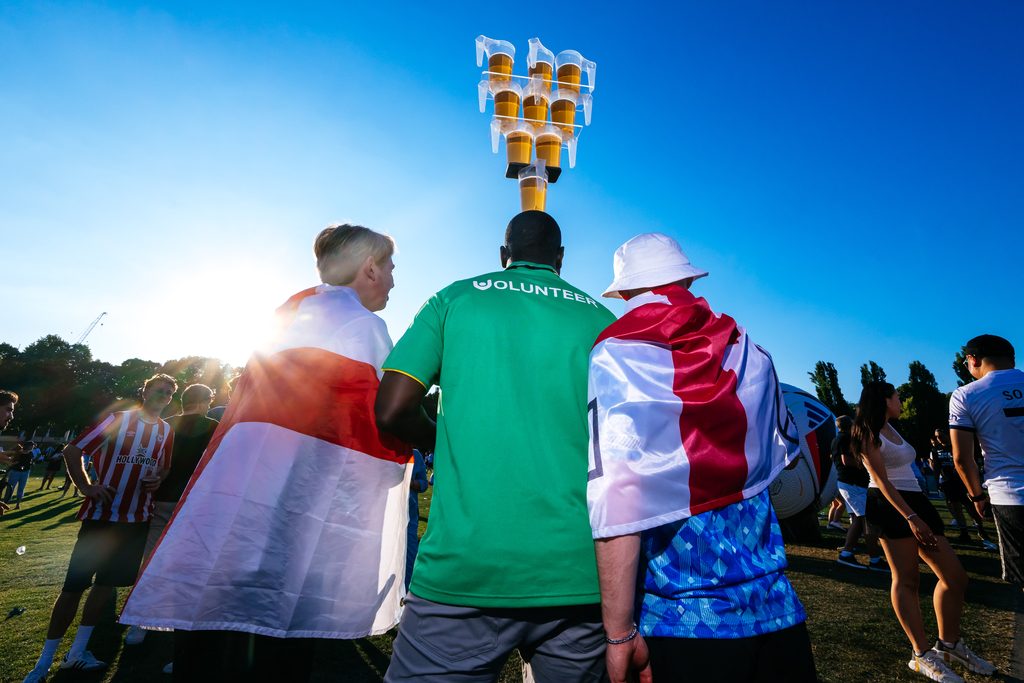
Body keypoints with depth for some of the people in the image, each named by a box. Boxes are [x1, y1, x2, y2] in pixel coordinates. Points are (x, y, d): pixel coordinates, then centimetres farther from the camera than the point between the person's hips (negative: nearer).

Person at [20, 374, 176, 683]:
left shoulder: (167, 432, 7)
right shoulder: (118, 419, -5)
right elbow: (72, 451, -4)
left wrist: (158, 481, -5)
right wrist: (87, 487, -15)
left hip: (137, 518, 4)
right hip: (102, 515, -4)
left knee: (108, 582, 12)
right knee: (75, 584, 1)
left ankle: (77, 652, 28)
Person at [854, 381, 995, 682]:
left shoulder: (891, 429, 19)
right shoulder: (869, 434, -7)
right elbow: (881, 479, -14)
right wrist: (911, 517, -21)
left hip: (914, 501, 9)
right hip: (889, 507, -9)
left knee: (955, 576, 6)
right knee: (906, 578, -7)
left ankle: (949, 645, 21)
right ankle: (923, 656, -1)